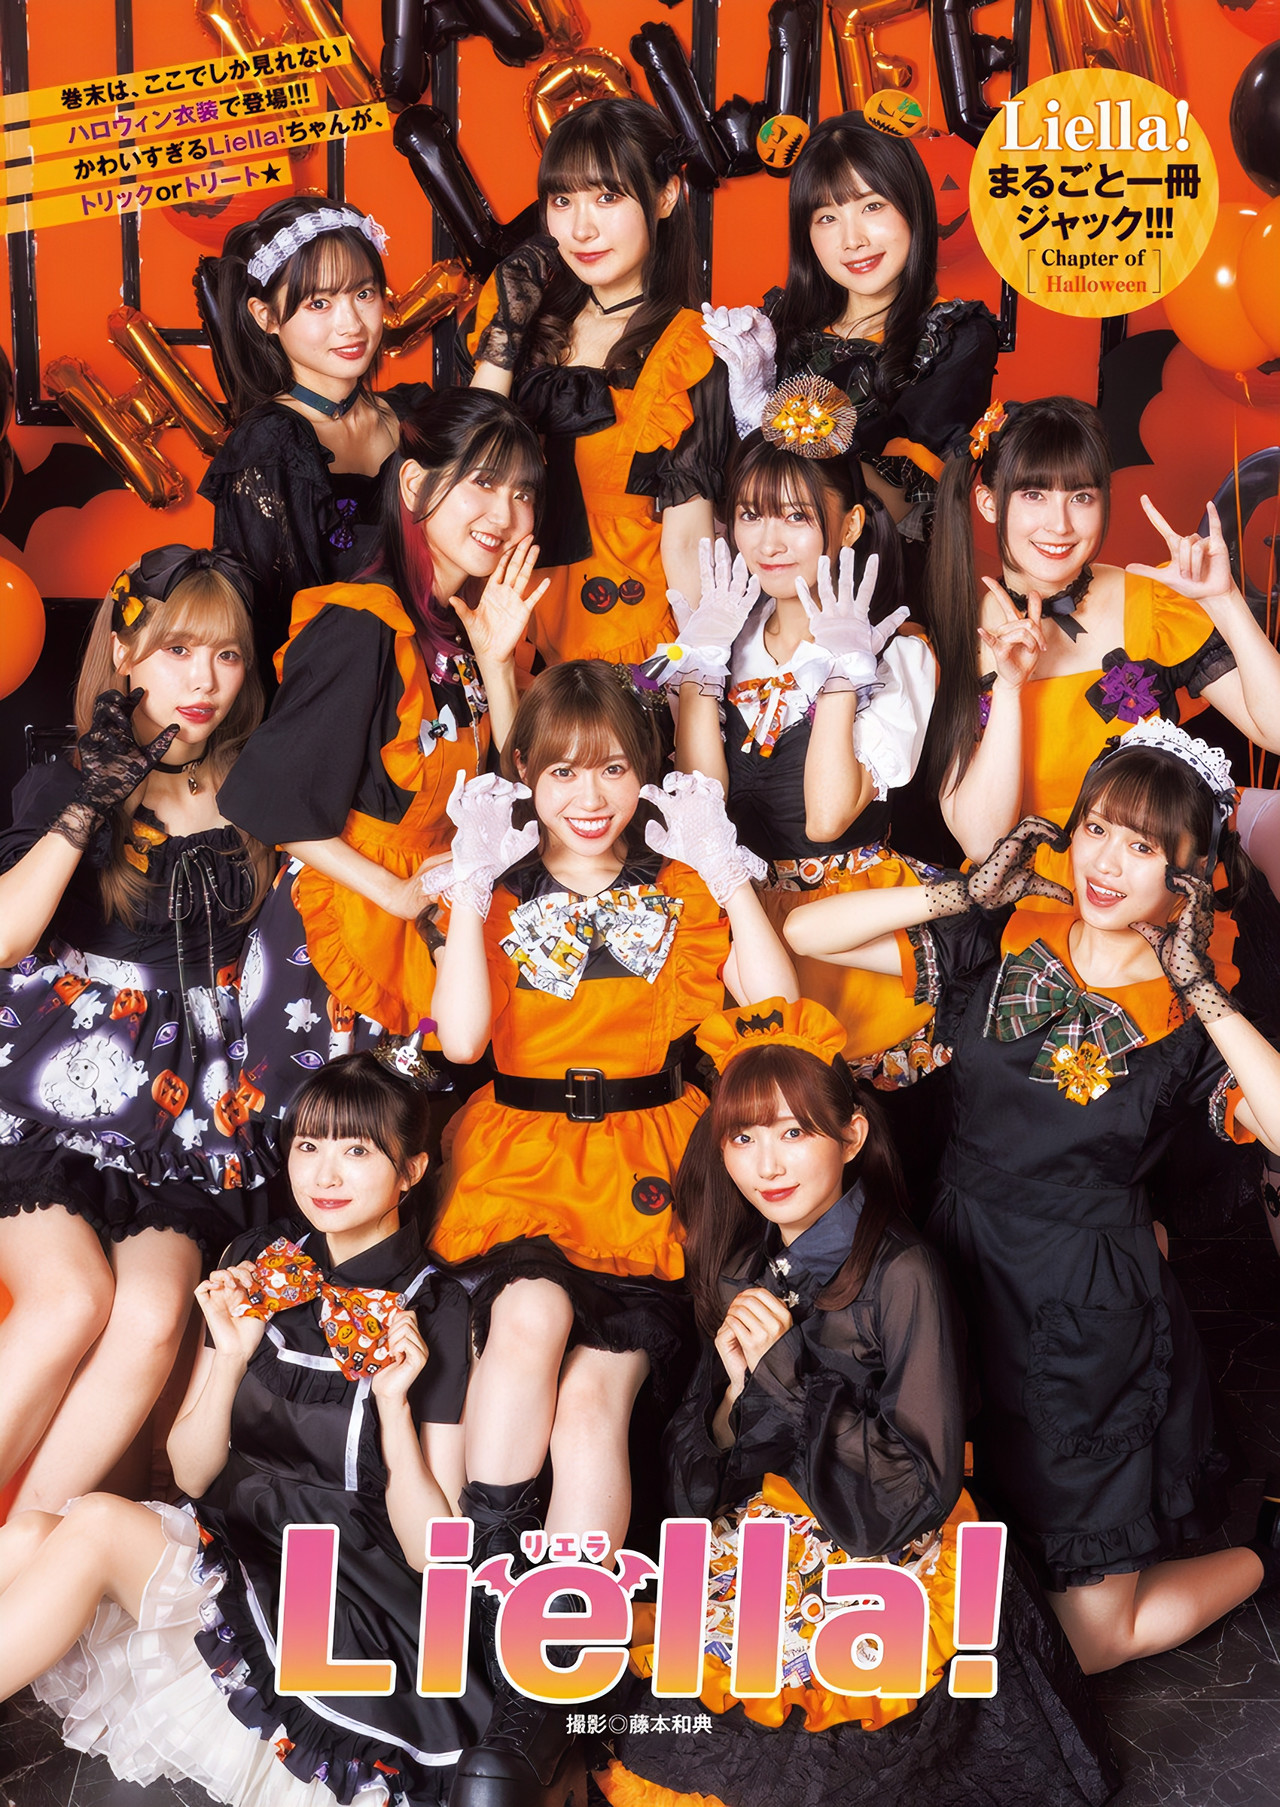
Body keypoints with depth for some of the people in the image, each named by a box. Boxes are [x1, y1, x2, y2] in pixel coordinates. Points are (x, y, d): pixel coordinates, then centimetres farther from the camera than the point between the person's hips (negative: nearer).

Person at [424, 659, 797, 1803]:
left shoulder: (682, 892, 10)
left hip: (646, 1164, 0)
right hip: (520, 1156, 1)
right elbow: (461, 1037, -6)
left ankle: (541, 1703, -15)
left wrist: (727, 871, -5)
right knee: (530, 1314, -33)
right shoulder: (499, 890, 9)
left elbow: (777, 1006, -3)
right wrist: (472, 885, -8)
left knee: (595, 1390, -20)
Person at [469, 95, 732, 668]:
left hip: (626, 647, -4)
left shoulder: (689, 353, -6)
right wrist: (505, 338, -1)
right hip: (512, 637, 4)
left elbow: (685, 546, -9)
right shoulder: (531, 313, 10)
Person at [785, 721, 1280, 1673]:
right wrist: (967, 893, -12)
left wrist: (1203, 991, -21)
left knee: (1089, 1640, 5)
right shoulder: (999, 947, -3)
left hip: (1097, 1317, -3)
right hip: (963, 1277, 3)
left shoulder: (1190, 1017, -8)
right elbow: (805, 932, -7)